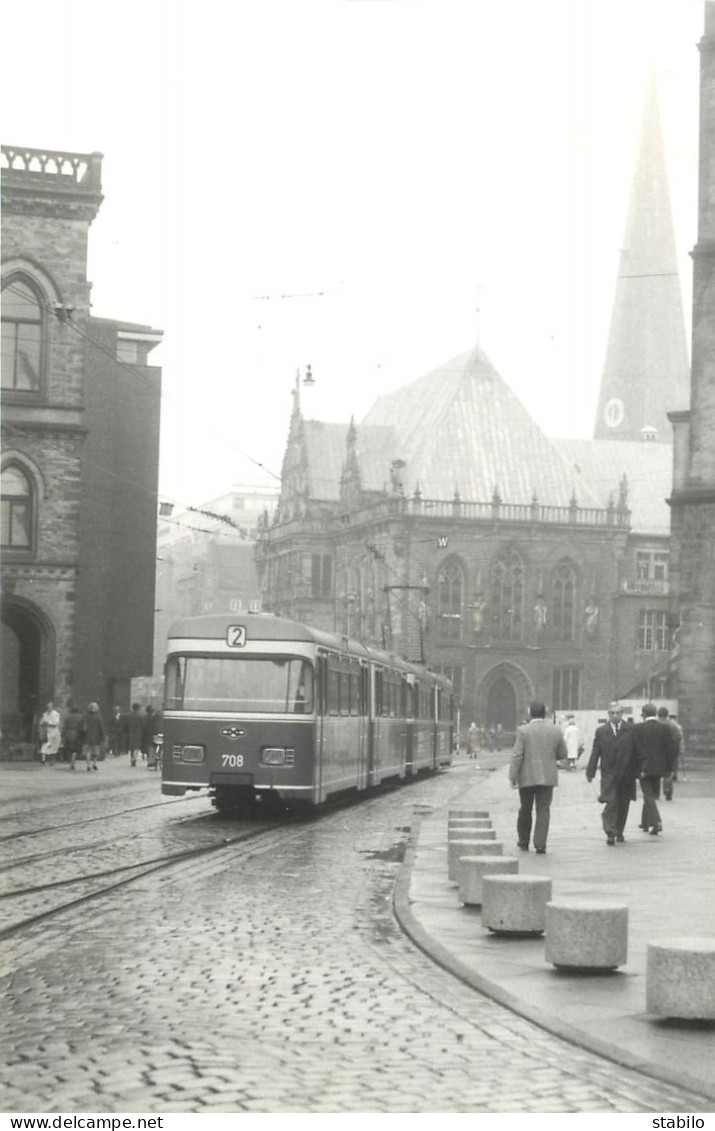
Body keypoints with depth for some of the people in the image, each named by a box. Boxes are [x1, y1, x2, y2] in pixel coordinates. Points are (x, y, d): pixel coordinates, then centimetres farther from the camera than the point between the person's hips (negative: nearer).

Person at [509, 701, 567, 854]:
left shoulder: (523, 731, -9)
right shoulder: (556, 731, -1)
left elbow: (517, 756, -12)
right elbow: (562, 754, 6)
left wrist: (513, 777, -9)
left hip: (527, 777, -1)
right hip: (547, 777, 1)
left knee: (525, 810, 13)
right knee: (543, 810, 2)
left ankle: (523, 842, 24)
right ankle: (540, 844, -6)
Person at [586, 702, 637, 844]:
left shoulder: (630, 731, 3)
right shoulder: (601, 731, 5)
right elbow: (595, 753, 4)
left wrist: (636, 771, -3)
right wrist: (590, 772, -3)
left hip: (626, 774, 1)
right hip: (608, 774, -1)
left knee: (623, 806, 8)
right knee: (611, 803, -13)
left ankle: (619, 832, 22)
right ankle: (610, 832, -11)